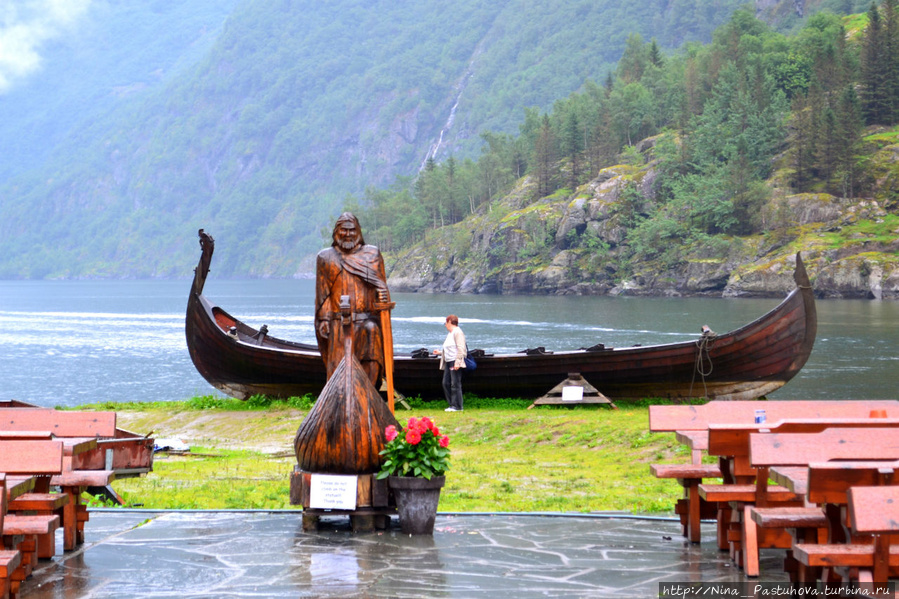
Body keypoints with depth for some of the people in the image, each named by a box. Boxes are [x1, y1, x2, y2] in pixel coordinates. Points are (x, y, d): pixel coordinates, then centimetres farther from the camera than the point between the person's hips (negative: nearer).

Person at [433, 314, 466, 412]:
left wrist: (457, 362, -21)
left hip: (455, 362, -10)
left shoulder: (457, 332, -7)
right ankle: (452, 405, 12)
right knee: (446, 383, 7)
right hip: (448, 362, 10)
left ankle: (457, 406, -4)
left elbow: (460, 349, -16)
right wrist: (440, 352, 30)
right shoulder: (449, 333, 22)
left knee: (455, 384, -8)